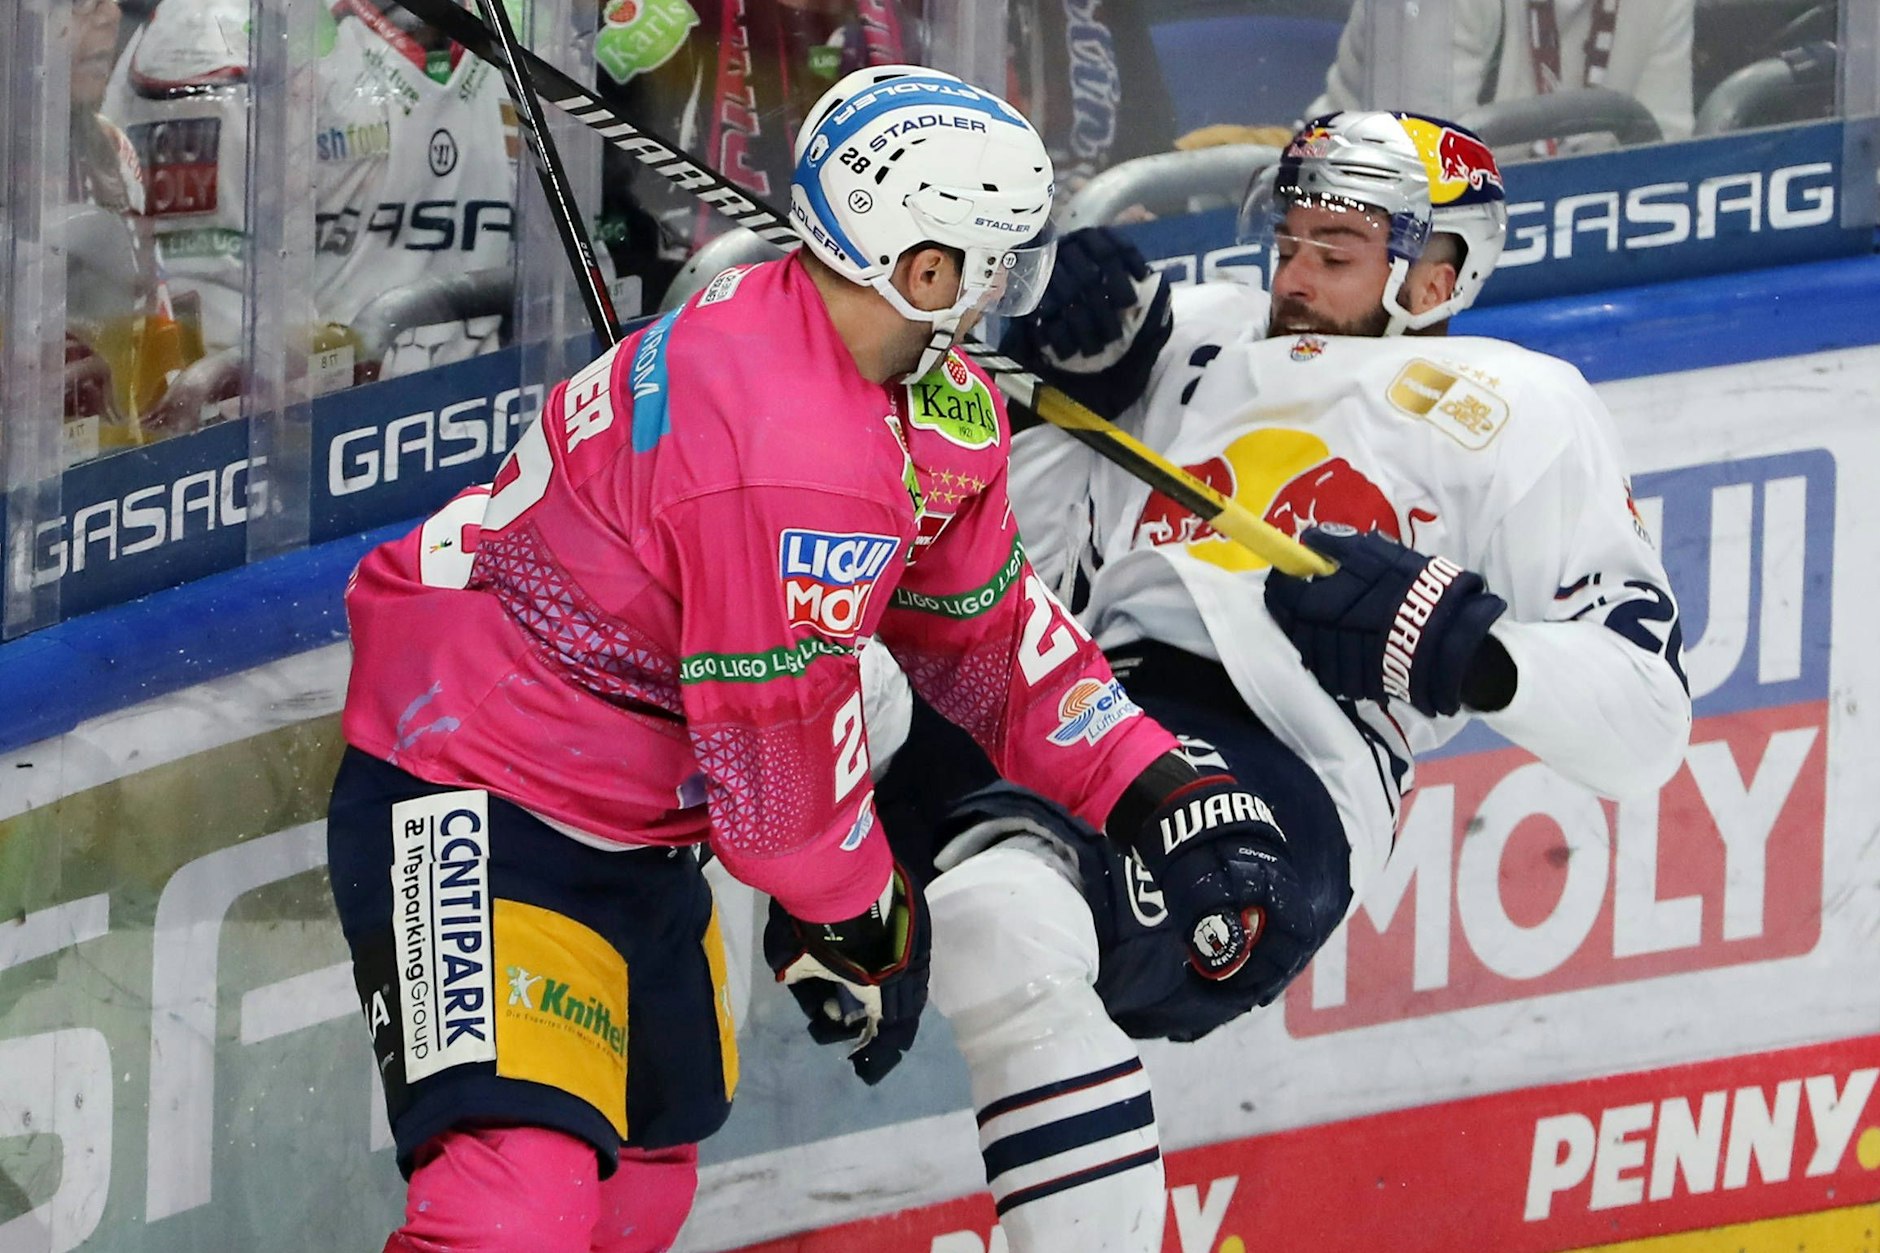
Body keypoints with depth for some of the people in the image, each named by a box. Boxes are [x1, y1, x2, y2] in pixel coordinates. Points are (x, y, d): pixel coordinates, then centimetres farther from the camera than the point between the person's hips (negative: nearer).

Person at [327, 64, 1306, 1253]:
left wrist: (1167, 793, 5)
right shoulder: (788, 450, -31)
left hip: (639, 830, 11)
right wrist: (858, 924, -3)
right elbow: (783, 734, -21)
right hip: (475, 804, -11)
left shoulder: (938, 409, 2)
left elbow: (983, 632, 14)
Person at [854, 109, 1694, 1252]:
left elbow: (1644, 725, 5)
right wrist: (1073, 381, 14)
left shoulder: (1516, 411, 13)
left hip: (1278, 770, -7)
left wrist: (1458, 641, -11)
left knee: (1001, 916, -37)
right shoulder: (1203, 336, 29)